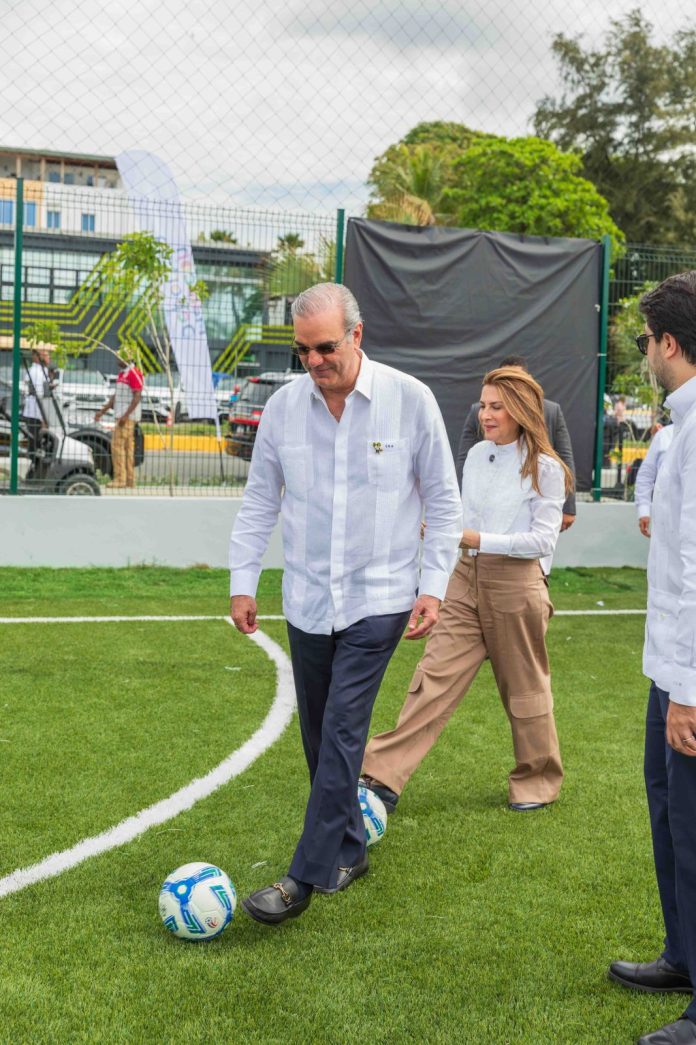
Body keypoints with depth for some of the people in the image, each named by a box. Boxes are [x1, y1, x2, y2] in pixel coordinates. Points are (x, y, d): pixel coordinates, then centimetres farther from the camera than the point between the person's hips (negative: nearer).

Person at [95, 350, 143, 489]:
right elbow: (116, 395, 23)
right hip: (121, 415, 9)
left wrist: (125, 415, -24)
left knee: (118, 445, -12)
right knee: (127, 447, 8)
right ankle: (129, 479, 10)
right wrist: (102, 411, 21)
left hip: (128, 416, -9)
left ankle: (120, 479, -11)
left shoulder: (135, 373, -14)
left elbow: (137, 397, -19)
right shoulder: (122, 373, 17)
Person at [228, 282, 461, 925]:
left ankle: (307, 876, -5)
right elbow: (259, 501, 11)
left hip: (378, 599, -4)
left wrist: (434, 585, -5)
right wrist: (242, 582, 6)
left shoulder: (409, 400, -7)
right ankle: (348, 852, 28)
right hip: (307, 599, 4)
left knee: (341, 732, -11)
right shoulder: (283, 405, 1)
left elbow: (443, 500, 0)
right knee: (320, 738, 11)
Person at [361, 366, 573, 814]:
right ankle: (384, 776, -5)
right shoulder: (476, 455, 9)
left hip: (515, 586, -5)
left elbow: (544, 540, -13)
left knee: (524, 687, 9)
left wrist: (480, 540, -20)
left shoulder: (545, 468, -8)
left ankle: (538, 780, 29)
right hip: (467, 580, 5)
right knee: (435, 677, -2)